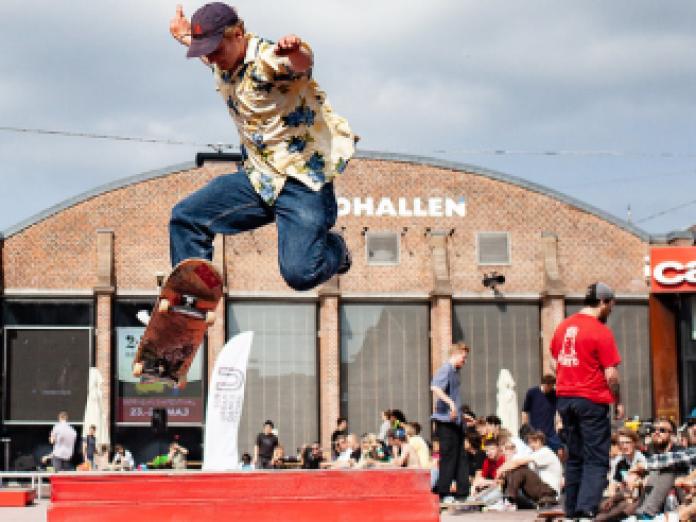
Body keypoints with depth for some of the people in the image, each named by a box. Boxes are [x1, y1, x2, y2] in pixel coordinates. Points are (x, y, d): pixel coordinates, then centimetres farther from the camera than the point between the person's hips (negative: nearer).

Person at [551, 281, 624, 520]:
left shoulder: (563, 326, 8)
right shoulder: (601, 332, -13)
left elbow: (554, 362, 16)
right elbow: (611, 375, -13)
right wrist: (618, 402, -2)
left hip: (564, 398, 7)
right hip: (592, 400, -7)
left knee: (574, 458, 15)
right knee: (596, 461, -2)